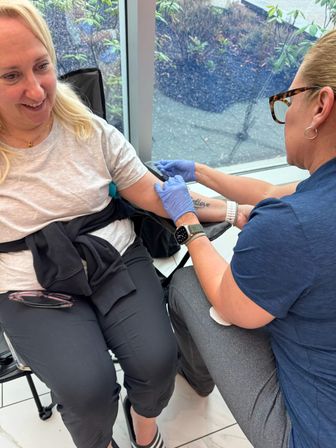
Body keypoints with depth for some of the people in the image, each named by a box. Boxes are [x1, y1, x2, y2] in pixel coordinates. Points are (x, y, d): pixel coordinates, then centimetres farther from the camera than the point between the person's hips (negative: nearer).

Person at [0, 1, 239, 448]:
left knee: (156, 359, -17)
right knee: (87, 388, -20)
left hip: (116, 260, 2)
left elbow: (153, 194, -2)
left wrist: (231, 211, -10)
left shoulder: (89, 129, -1)